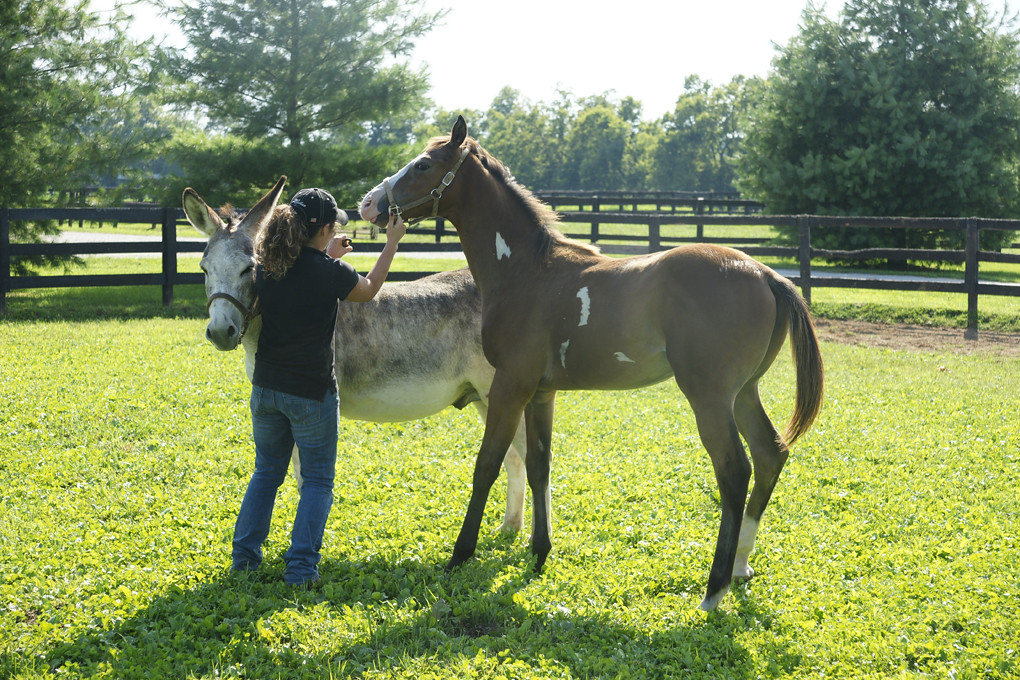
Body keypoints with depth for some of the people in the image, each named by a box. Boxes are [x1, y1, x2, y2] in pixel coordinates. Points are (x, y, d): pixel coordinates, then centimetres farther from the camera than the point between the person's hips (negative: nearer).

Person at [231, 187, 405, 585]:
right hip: (311, 393, -5)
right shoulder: (328, 272, -16)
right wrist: (392, 242, 14)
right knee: (317, 480, 8)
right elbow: (369, 290, 5)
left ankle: (245, 554, 20)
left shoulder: (265, 267, -1)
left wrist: (328, 258, 28)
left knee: (267, 471, 21)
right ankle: (301, 565, 2)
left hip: (266, 388, 5)